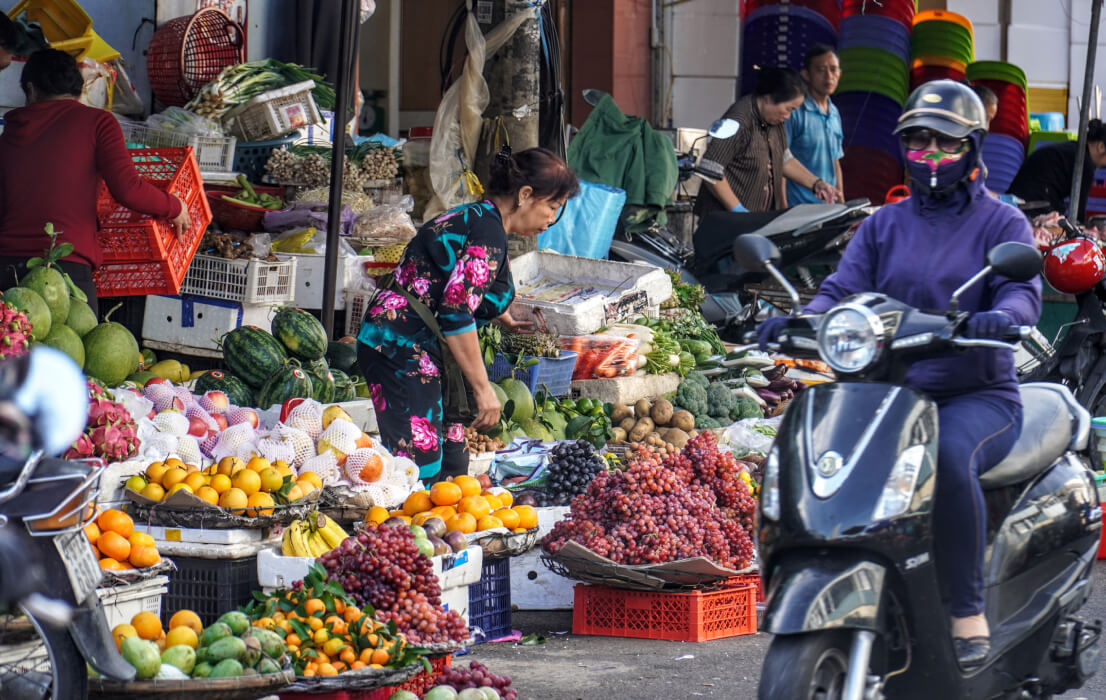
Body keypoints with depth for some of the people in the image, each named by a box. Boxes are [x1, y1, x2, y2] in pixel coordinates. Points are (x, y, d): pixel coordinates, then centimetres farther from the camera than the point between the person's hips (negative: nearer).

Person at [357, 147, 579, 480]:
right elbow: (457, 313, -23)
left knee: (451, 460, 9)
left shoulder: (474, 217, 16)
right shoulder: (488, 232, -15)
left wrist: (507, 320, 50)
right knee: (420, 465, -17)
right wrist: (482, 388, -18)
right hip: (403, 348, -11)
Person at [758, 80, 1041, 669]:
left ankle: (969, 614, -29)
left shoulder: (1001, 223, 7)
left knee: (948, 455, -38)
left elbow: (1022, 289, -10)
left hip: (979, 395, -4)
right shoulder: (882, 227, 19)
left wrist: (1001, 316, -35)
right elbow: (845, 289, 5)